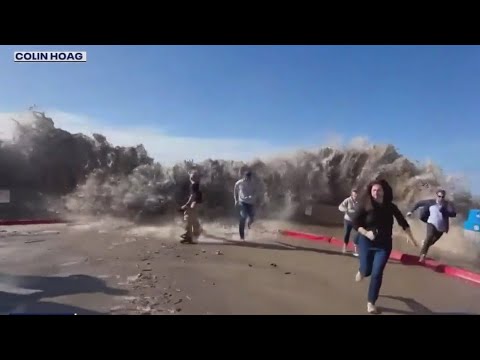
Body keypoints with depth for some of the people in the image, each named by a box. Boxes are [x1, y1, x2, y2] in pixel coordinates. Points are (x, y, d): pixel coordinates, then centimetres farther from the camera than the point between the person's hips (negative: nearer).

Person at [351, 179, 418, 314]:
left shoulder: (390, 207, -6)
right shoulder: (364, 205, -14)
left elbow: (402, 221, 5)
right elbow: (354, 222, -12)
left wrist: (410, 236, 0)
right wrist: (366, 233, -24)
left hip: (384, 244, 1)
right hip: (366, 242, -1)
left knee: (377, 273, -3)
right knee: (367, 270, 6)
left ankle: (371, 303, 12)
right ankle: (361, 271, 47)